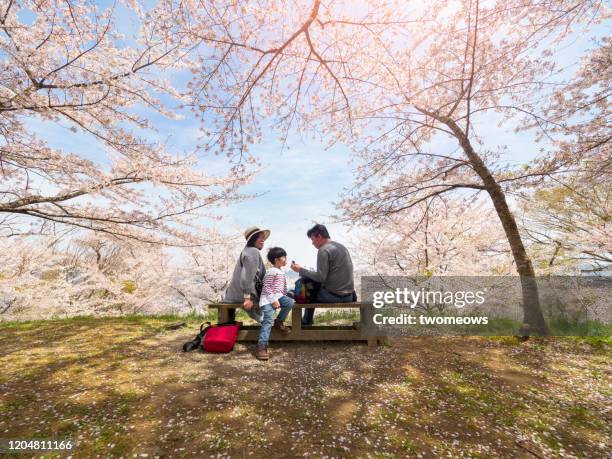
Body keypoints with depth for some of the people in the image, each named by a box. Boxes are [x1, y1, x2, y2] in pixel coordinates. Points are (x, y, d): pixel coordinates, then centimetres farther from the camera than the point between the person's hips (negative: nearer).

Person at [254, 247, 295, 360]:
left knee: (290, 302, -19)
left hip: (278, 296, 8)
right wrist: (273, 300, -20)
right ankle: (261, 346, -22)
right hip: (268, 298, -8)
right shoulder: (271, 272, -7)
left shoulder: (281, 272, 23)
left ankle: (279, 322, 2)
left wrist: (284, 297, 19)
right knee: (268, 320, -21)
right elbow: (266, 287, -13)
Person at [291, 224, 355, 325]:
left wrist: (301, 270, -9)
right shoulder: (341, 246, 13)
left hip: (334, 296, -8)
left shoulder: (324, 250, -14)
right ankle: (308, 321, 31)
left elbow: (320, 277, -18)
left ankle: (306, 323, 25)